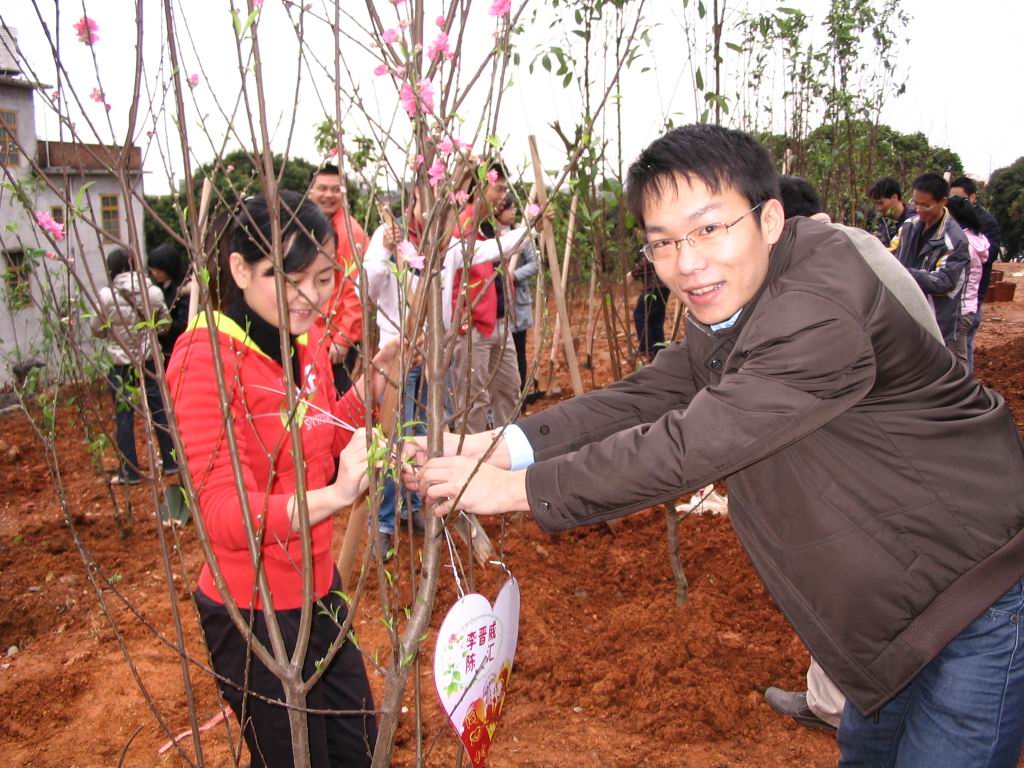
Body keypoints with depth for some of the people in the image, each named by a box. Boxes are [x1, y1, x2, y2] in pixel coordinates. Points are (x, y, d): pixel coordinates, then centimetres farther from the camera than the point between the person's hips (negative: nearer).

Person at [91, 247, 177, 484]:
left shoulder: (106, 296, -13)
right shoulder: (152, 291, -5)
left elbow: (98, 330, -2)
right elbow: (163, 324, 4)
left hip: (121, 365, -3)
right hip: (150, 360, 3)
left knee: (124, 417, 6)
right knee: (160, 410, 12)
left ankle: (129, 472, 11)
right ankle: (170, 462, 21)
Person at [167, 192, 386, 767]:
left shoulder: (306, 336, -1)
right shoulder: (206, 359, -23)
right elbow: (223, 513, -31)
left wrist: (376, 376, -3)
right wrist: (334, 496, -47)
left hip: (319, 586, 7)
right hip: (254, 612, -7)